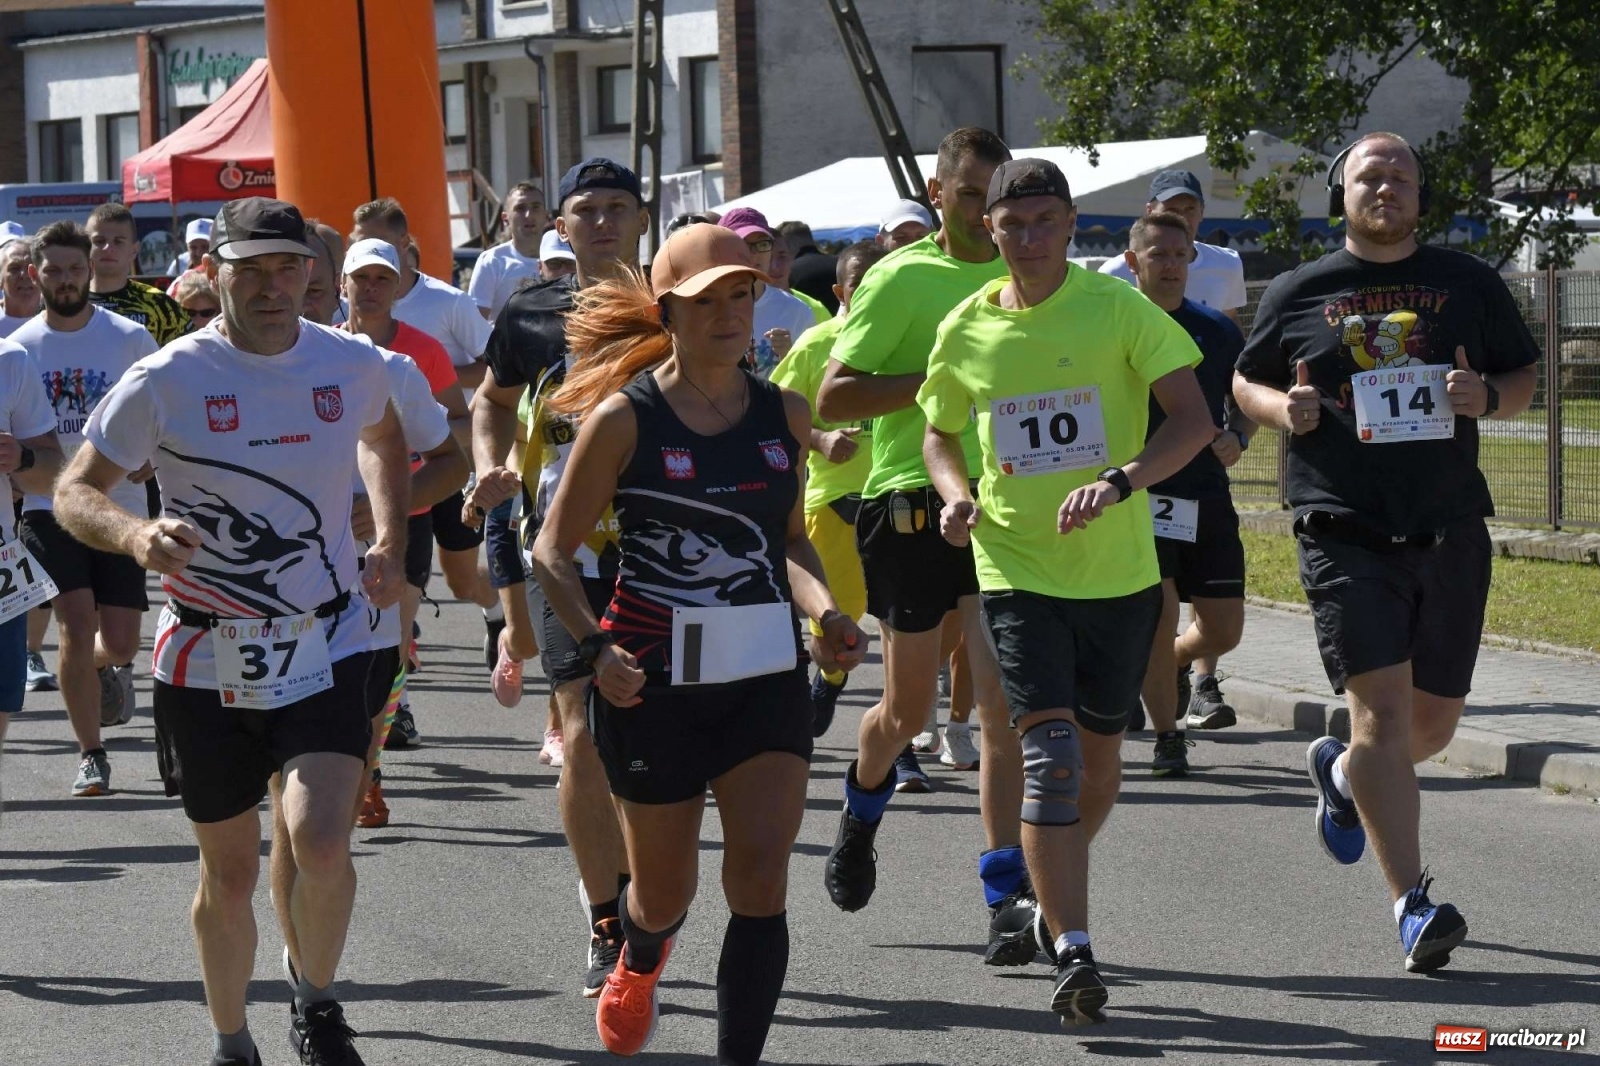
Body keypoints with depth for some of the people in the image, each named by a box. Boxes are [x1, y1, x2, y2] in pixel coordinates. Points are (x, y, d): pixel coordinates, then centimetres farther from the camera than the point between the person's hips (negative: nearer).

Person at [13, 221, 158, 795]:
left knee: (119, 642, -2)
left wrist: (148, 458, -15)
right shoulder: (21, 346, 3)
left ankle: (105, 667, 38)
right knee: (77, 628, -11)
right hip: (49, 507, 0)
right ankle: (90, 754, 5)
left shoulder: (130, 339, -3)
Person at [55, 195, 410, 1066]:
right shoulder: (166, 381, -11)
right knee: (229, 873, 10)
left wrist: (389, 544, 9)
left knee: (319, 844, -19)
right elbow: (73, 492, -8)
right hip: (207, 663, -1)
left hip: (327, 650, 1)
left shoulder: (353, 366, -1)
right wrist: (135, 535, -29)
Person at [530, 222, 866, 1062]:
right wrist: (594, 647, -18)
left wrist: (825, 613, -1)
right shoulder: (624, 418, -8)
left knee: (761, 875, -12)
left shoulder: (785, 416, 4)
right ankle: (639, 961, 50)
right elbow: (553, 551, -3)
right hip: (655, 679, -2)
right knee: (664, 892, 13)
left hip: (766, 677, 2)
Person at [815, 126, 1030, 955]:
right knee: (909, 708, 9)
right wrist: (937, 378, -17)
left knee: (1003, 706, -8)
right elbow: (832, 397, -9)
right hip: (912, 505, -3)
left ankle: (1007, 890, -7)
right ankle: (863, 807, 41)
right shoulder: (901, 278, -4)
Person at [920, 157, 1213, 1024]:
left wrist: (1118, 482, -27)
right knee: (1049, 755, -15)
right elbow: (939, 434, 18)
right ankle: (1074, 955, -17)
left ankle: (1056, 898, 41)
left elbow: (1193, 420, -12)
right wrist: (955, 494, -4)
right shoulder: (966, 331, 2)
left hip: (1119, 569, 0)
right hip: (1017, 569, 0)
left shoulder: (1118, 308, -7)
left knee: (1098, 755, 13)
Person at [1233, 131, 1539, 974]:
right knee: (1382, 710, -15)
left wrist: (1487, 395, -7)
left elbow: (1525, 379, 16)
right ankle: (1412, 903, -13)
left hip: (1449, 532, 3)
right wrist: (1283, 408, -6)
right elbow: (1244, 381, 16)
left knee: (1433, 722, 10)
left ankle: (1340, 772, 43)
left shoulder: (1468, 283, 10)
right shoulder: (1298, 293, 6)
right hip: (1345, 533, -3)